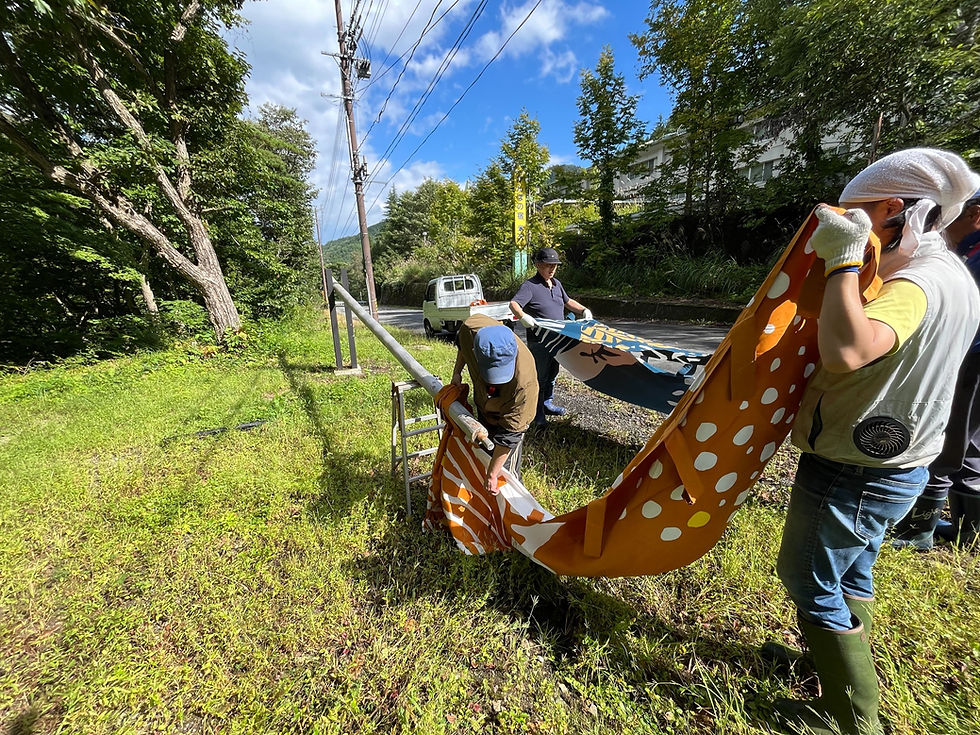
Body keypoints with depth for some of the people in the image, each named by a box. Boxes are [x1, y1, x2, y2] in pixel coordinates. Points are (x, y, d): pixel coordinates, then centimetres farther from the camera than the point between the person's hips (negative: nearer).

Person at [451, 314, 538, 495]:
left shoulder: (524, 382, -45)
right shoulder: (471, 328, -34)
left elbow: (509, 433, -34)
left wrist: (492, 474, -27)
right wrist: (457, 371, -3)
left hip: (508, 416, -6)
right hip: (483, 406, 6)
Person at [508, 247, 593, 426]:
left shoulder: (557, 284, 13)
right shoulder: (529, 286, -13)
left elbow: (568, 301, 27)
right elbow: (513, 304, -26)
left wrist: (583, 310, 12)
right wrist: (522, 316, -46)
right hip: (538, 341, -8)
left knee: (552, 373, 19)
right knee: (540, 376, -2)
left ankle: (547, 404, 37)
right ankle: (536, 413, 11)